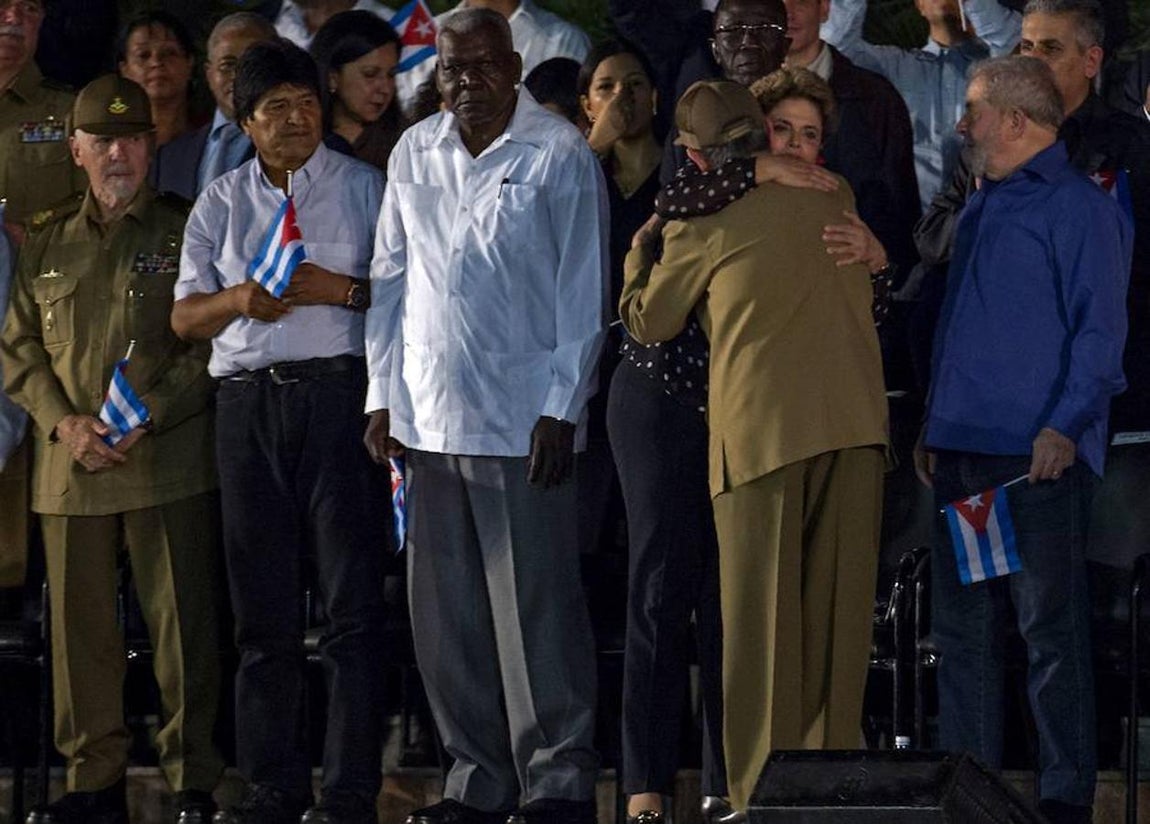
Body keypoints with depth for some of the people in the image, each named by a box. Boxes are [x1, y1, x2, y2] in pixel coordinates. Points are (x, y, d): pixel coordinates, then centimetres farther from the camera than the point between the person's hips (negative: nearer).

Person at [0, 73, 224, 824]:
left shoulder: (186, 232, 3)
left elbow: (212, 346, -3)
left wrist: (141, 422, -13)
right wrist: (62, 422, -3)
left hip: (169, 461, -4)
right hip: (71, 471, 4)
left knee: (183, 627, -5)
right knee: (80, 628, 5)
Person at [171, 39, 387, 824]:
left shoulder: (363, 188, 7)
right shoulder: (222, 202, 16)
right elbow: (185, 315, 14)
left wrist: (340, 289, -14)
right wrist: (237, 300, -6)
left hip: (339, 394, -3)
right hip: (248, 400, 3)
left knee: (352, 598, -7)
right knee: (264, 603, 4)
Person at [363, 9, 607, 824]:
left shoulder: (558, 155, -3)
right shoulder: (414, 154, 11)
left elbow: (582, 291, -4)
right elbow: (391, 278, 15)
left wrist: (560, 410, -9)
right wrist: (384, 396, 9)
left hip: (522, 416, -5)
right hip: (430, 415, 5)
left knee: (536, 605, -5)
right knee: (446, 612, 7)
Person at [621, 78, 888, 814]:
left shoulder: (703, 225, 1)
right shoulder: (834, 198, 13)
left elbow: (647, 324, 15)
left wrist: (640, 254, 34)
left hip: (764, 430, -3)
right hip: (856, 423, 3)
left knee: (764, 619, 1)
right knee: (839, 612, 7)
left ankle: (763, 795, 1)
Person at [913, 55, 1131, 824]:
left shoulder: (1081, 208, -6)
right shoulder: (982, 207, 20)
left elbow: (1099, 330, -12)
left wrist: (1066, 426, -22)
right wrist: (934, 427, 21)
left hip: (1039, 455, -9)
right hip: (964, 448, 9)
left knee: (1051, 625, -6)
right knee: (963, 623, 9)